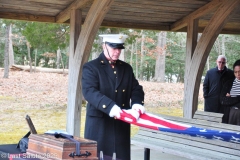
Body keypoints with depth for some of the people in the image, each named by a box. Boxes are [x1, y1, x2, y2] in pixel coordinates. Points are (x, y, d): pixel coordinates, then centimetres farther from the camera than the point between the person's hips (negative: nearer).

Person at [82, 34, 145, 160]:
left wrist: (137, 103, -13)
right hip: (99, 124, -5)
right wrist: (110, 106, -31)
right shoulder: (91, 67, -2)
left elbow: (136, 88, 12)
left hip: (122, 124, 5)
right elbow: (89, 91, -16)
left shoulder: (127, 68, 16)